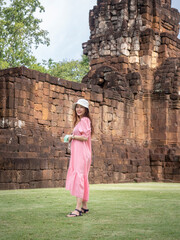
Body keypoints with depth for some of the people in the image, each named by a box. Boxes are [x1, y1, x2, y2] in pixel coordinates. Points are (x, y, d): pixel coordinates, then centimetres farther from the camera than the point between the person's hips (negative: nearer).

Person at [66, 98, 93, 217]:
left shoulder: (84, 120, -8)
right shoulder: (79, 121, 22)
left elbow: (85, 137, -17)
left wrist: (72, 136, -7)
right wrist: (70, 139, 13)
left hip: (82, 153, -10)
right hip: (77, 153, 10)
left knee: (78, 177, -16)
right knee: (83, 178, 12)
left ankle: (78, 209, -20)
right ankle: (84, 206, 18)